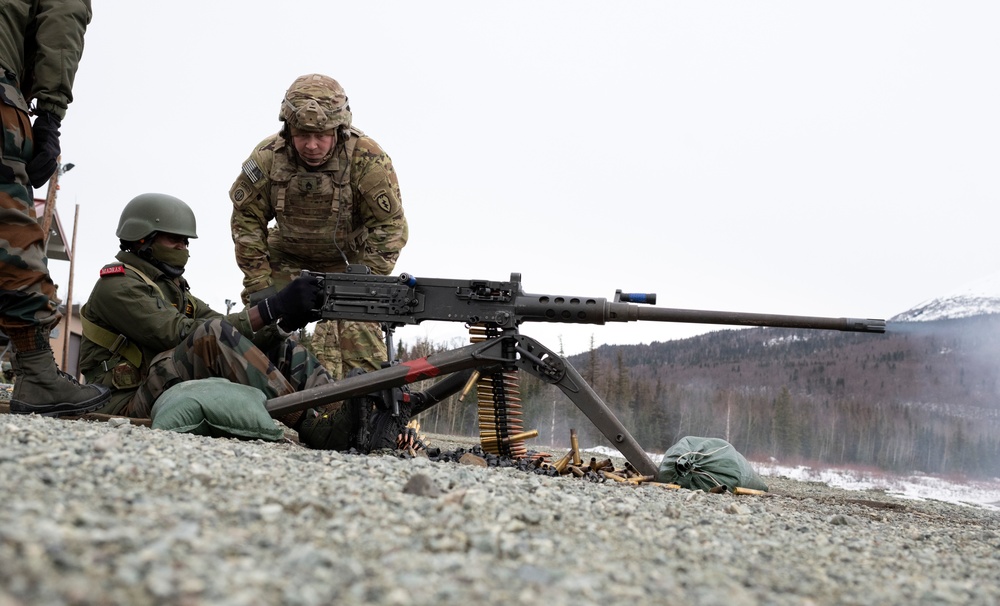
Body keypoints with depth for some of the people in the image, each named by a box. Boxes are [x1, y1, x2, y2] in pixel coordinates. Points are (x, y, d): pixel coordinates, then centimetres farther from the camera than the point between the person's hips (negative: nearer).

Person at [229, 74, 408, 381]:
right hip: (287, 255, 2)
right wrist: (258, 283, -14)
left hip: (348, 257, -2)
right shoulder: (266, 158, -20)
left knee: (357, 327, -17)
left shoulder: (368, 160, -27)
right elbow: (247, 220, -9)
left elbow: (389, 226, -19)